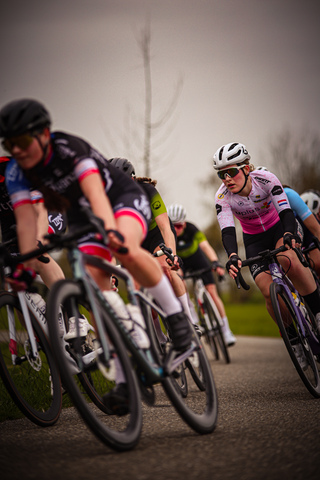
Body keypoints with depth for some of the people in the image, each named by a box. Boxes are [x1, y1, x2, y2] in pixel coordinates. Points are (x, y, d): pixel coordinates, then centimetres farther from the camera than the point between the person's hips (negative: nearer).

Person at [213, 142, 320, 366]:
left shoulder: (265, 179, -25)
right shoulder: (223, 197, -21)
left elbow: (285, 211, -31)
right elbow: (227, 231, -30)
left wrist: (289, 233, -53)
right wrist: (232, 256, -50)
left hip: (278, 228, -2)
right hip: (254, 240, 2)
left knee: (291, 263, -36)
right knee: (269, 292, -19)